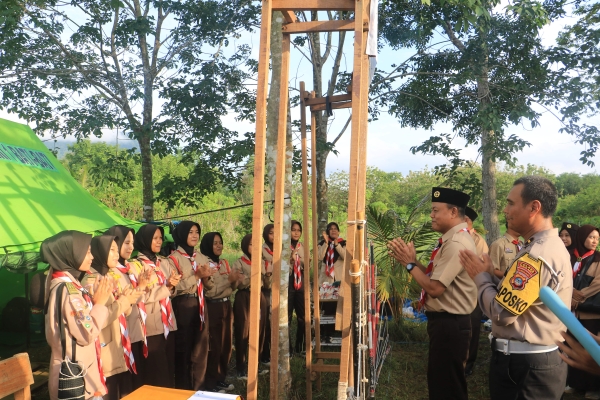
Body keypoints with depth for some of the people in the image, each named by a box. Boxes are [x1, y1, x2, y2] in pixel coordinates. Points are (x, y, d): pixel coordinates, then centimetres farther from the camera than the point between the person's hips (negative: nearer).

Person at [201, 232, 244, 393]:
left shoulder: (224, 263, 10)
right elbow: (209, 291, -20)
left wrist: (235, 280, -8)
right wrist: (228, 279, -22)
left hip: (226, 306, 7)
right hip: (212, 307, -7)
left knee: (226, 344, 13)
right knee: (214, 346, 1)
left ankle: (221, 378, 28)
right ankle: (211, 383, 15)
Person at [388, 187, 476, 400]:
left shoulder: (456, 244, -23)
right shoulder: (451, 239, 9)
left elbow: (434, 288, -26)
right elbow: (434, 277, 12)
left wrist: (409, 263, -15)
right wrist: (412, 260, -1)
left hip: (449, 324, -10)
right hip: (444, 321, 10)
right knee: (440, 381, 24)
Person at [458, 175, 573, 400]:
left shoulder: (536, 255, -24)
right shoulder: (552, 245, 9)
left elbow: (501, 312, -25)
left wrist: (480, 276, -11)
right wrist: (489, 274, 1)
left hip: (523, 363, -10)